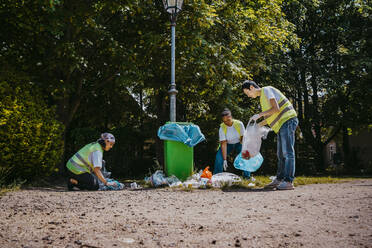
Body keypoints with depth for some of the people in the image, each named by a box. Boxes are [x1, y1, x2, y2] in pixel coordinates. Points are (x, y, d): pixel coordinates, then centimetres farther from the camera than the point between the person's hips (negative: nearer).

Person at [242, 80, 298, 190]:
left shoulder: (267, 90, -7)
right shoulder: (262, 98, 21)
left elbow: (276, 109, -19)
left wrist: (259, 115, -14)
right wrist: (258, 125, 19)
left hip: (287, 120, -10)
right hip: (281, 124, 10)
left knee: (287, 152, -12)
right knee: (281, 153, 10)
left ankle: (289, 182, -12)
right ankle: (279, 180, 15)